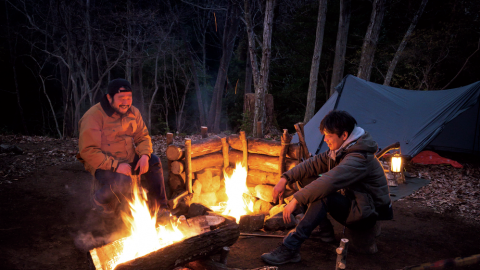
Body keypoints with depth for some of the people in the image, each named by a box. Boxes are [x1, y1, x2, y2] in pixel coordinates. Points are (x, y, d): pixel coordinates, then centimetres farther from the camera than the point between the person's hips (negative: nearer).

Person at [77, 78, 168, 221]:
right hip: (103, 163, -7)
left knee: (154, 161, -11)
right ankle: (100, 199, 1)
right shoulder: (93, 116, -18)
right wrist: (115, 166, -31)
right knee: (122, 182, -34)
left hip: (128, 159, 7)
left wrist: (145, 155, -14)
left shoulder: (133, 112, 3)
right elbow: (88, 151, -23)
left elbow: (143, 137, 9)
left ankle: (160, 208, 1)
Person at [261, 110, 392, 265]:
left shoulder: (359, 159, -27)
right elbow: (314, 164, 3)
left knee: (322, 196, -34)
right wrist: (285, 178, -8)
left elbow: (329, 182, -37)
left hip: (366, 216, -9)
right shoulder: (340, 150, 3)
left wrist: (296, 200, -36)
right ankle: (325, 230, 1)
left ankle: (289, 248, -34)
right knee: (305, 180, 1)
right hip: (350, 203, 9)